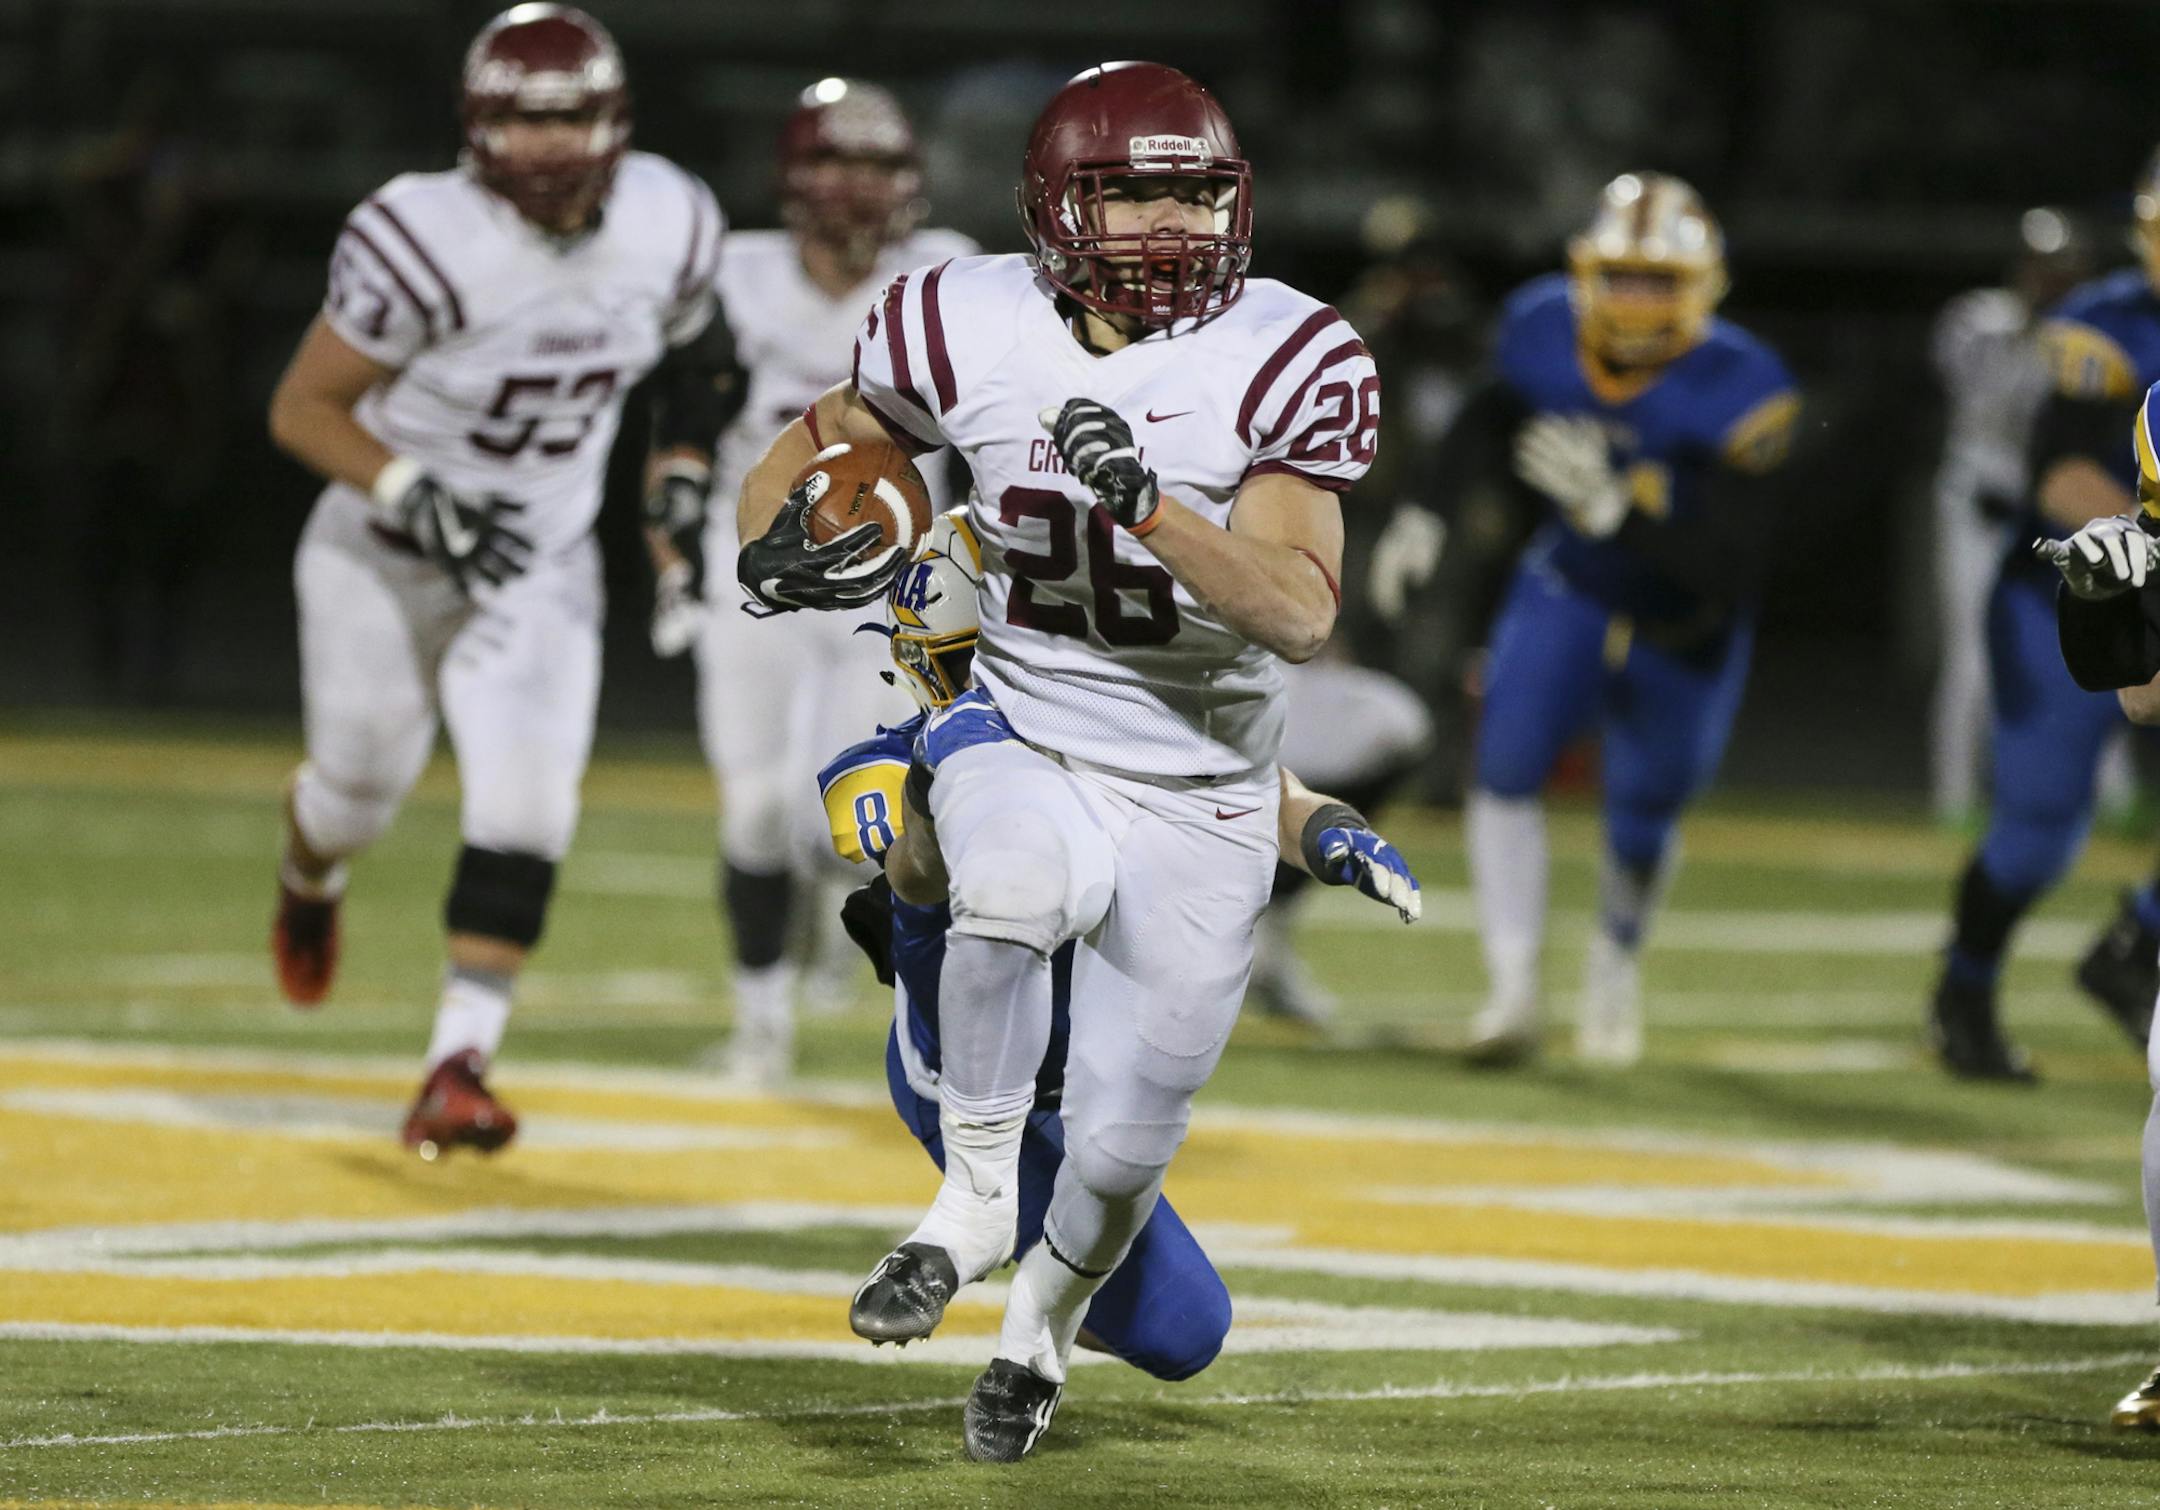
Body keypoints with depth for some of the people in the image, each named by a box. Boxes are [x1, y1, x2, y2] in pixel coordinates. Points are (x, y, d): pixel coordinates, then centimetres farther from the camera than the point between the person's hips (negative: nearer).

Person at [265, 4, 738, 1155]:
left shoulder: (668, 227, -11)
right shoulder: (426, 241, -28)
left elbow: (691, 356, 12)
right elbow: (302, 411, -19)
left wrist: (681, 476, 0)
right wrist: (415, 499, -30)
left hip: (540, 571, 3)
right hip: (382, 562, -3)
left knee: (526, 810, -15)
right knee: (361, 788, 14)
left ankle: (457, 1070, -14)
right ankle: (308, 883, 53)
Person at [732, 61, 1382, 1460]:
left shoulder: (1284, 364, -13)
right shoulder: (973, 332, -8)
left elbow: (1301, 612, -21)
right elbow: (814, 443, 9)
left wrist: (1146, 502, -34)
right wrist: (775, 549, -13)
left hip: (1201, 805, 0)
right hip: (1023, 753, 0)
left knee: (1126, 1139, 3)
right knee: (1015, 883, -37)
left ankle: (1045, 1318, 38)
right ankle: (975, 1198, -15)